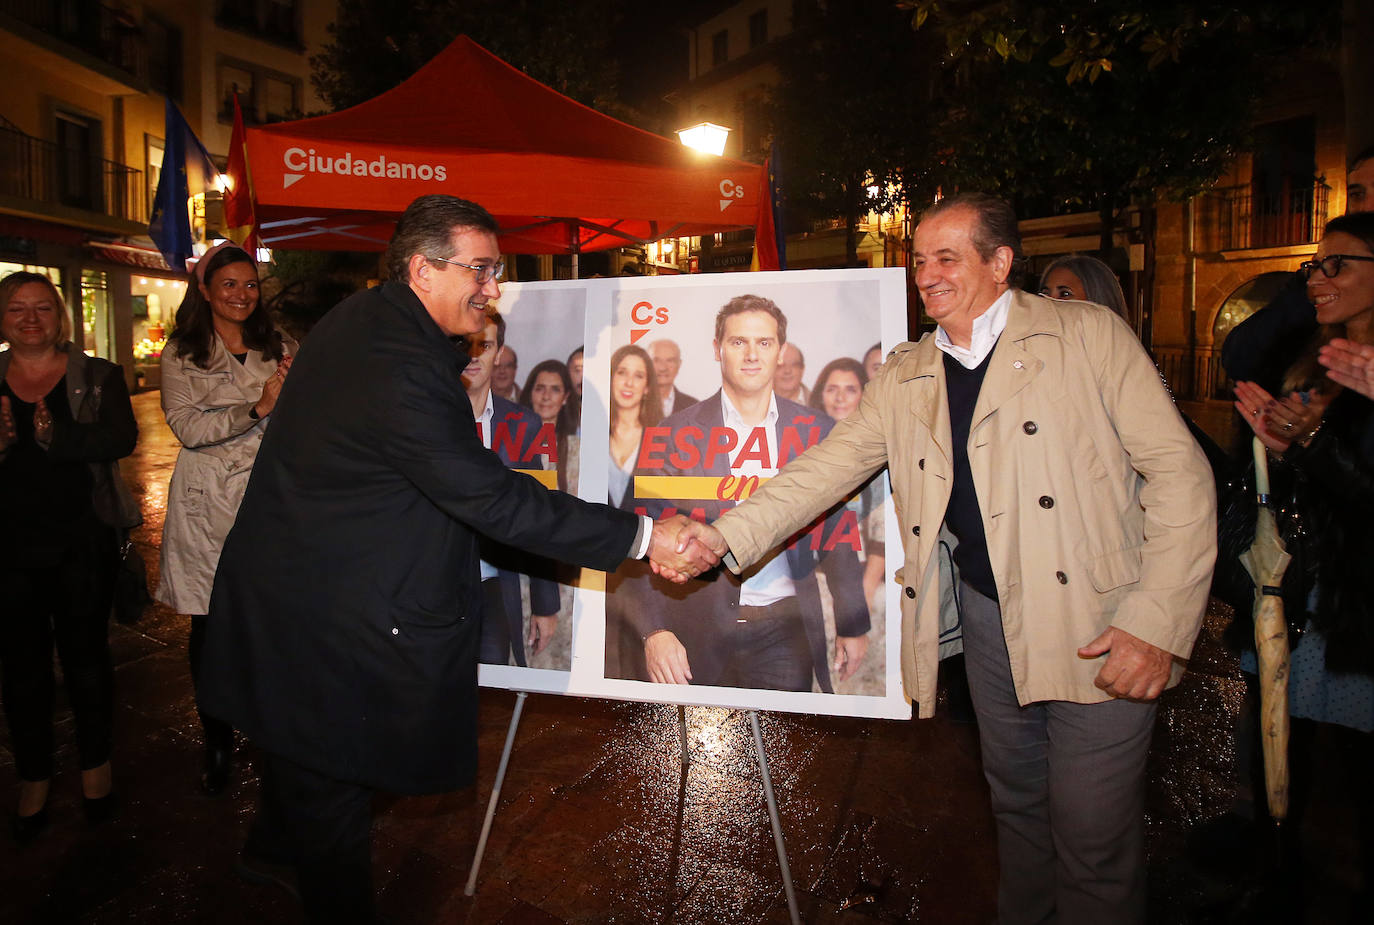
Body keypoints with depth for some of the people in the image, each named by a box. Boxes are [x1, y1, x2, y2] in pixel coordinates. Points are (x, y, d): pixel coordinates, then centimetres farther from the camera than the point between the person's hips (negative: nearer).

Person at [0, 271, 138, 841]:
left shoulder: (98, 377, 0)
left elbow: (123, 437, -16)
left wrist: (56, 437, -31)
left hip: (84, 542, -2)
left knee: (86, 655, 10)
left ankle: (95, 763, 29)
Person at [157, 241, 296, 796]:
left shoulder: (281, 349, 11)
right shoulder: (181, 354, 4)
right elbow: (188, 427, -7)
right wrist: (257, 407, -20)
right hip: (208, 505, -1)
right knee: (210, 626, 5)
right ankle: (218, 743, 23)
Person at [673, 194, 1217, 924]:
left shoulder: (1089, 335, -5)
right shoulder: (903, 378, 6)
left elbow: (1179, 471, -7)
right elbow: (828, 466, 2)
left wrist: (1156, 622, -15)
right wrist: (726, 536, -12)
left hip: (1095, 629, -4)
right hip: (988, 618, 4)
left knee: (1093, 841, 4)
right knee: (1016, 803, 20)